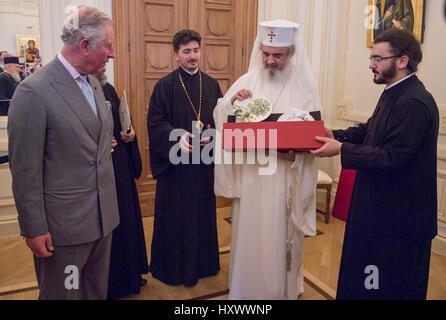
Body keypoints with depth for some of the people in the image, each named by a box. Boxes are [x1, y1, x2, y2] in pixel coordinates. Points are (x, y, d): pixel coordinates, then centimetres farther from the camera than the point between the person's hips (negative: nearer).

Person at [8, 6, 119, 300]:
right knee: (63, 293, 13)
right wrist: (34, 230, -13)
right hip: (64, 224, -7)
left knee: (98, 291, 20)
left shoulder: (94, 83, 8)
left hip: (103, 217, 7)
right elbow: (25, 170, -15)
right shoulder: (34, 91, -17)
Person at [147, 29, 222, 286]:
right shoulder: (166, 85, -3)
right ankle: (173, 266, 22)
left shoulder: (212, 85, 8)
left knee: (203, 211, 12)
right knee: (175, 214, 4)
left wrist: (212, 135, -13)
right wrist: (177, 136, -23)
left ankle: (202, 262, 29)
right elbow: (155, 122, -7)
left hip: (203, 162, 4)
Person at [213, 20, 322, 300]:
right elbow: (222, 121, 3)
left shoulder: (304, 87, -3)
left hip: (285, 178, -2)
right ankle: (246, 287, 33)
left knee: (281, 235, 9)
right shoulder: (246, 82, 3)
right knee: (248, 232, 12)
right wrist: (232, 101, -17)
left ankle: (282, 289, 32)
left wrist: (293, 154, -23)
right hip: (249, 175, 2)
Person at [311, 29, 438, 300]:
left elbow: (392, 157, -27)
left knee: (390, 288, 8)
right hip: (380, 208, 10)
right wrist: (334, 135, -3)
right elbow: (368, 131, 12)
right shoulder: (394, 93, 9)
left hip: (399, 215, -10)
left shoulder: (414, 103, -24)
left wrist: (341, 149, -23)